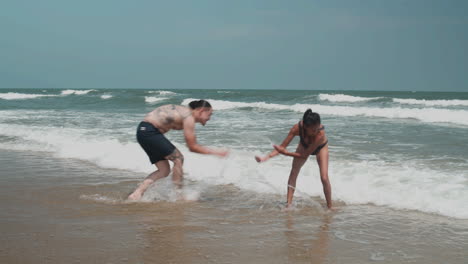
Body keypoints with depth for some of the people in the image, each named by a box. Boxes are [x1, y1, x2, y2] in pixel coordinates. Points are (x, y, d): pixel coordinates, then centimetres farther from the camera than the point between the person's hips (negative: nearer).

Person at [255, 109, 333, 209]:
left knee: (324, 178, -12)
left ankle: (329, 207, 3)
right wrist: (267, 157, -39)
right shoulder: (297, 128, -37)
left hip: (320, 147, -3)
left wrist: (285, 153, -41)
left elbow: (305, 155, -37)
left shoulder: (320, 133, -45)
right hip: (304, 145, 3)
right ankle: (289, 203, -1)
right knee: (294, 171, -5)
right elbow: (282, 146, -27)